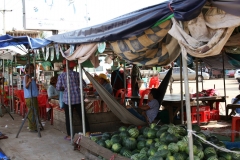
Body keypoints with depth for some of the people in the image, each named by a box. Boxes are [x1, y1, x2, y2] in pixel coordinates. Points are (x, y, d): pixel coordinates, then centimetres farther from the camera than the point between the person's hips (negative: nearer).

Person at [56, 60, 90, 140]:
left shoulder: (61, 76, -4)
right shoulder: (76, 74, -2)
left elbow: (58, 88, -1)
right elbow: (84, 85, 3)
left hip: (67, 99, -1)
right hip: (78, 98, 1)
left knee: (68, 118, 7)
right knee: (82, 116, 9)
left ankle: (69, 135, 12)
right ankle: (87, 132, 13)